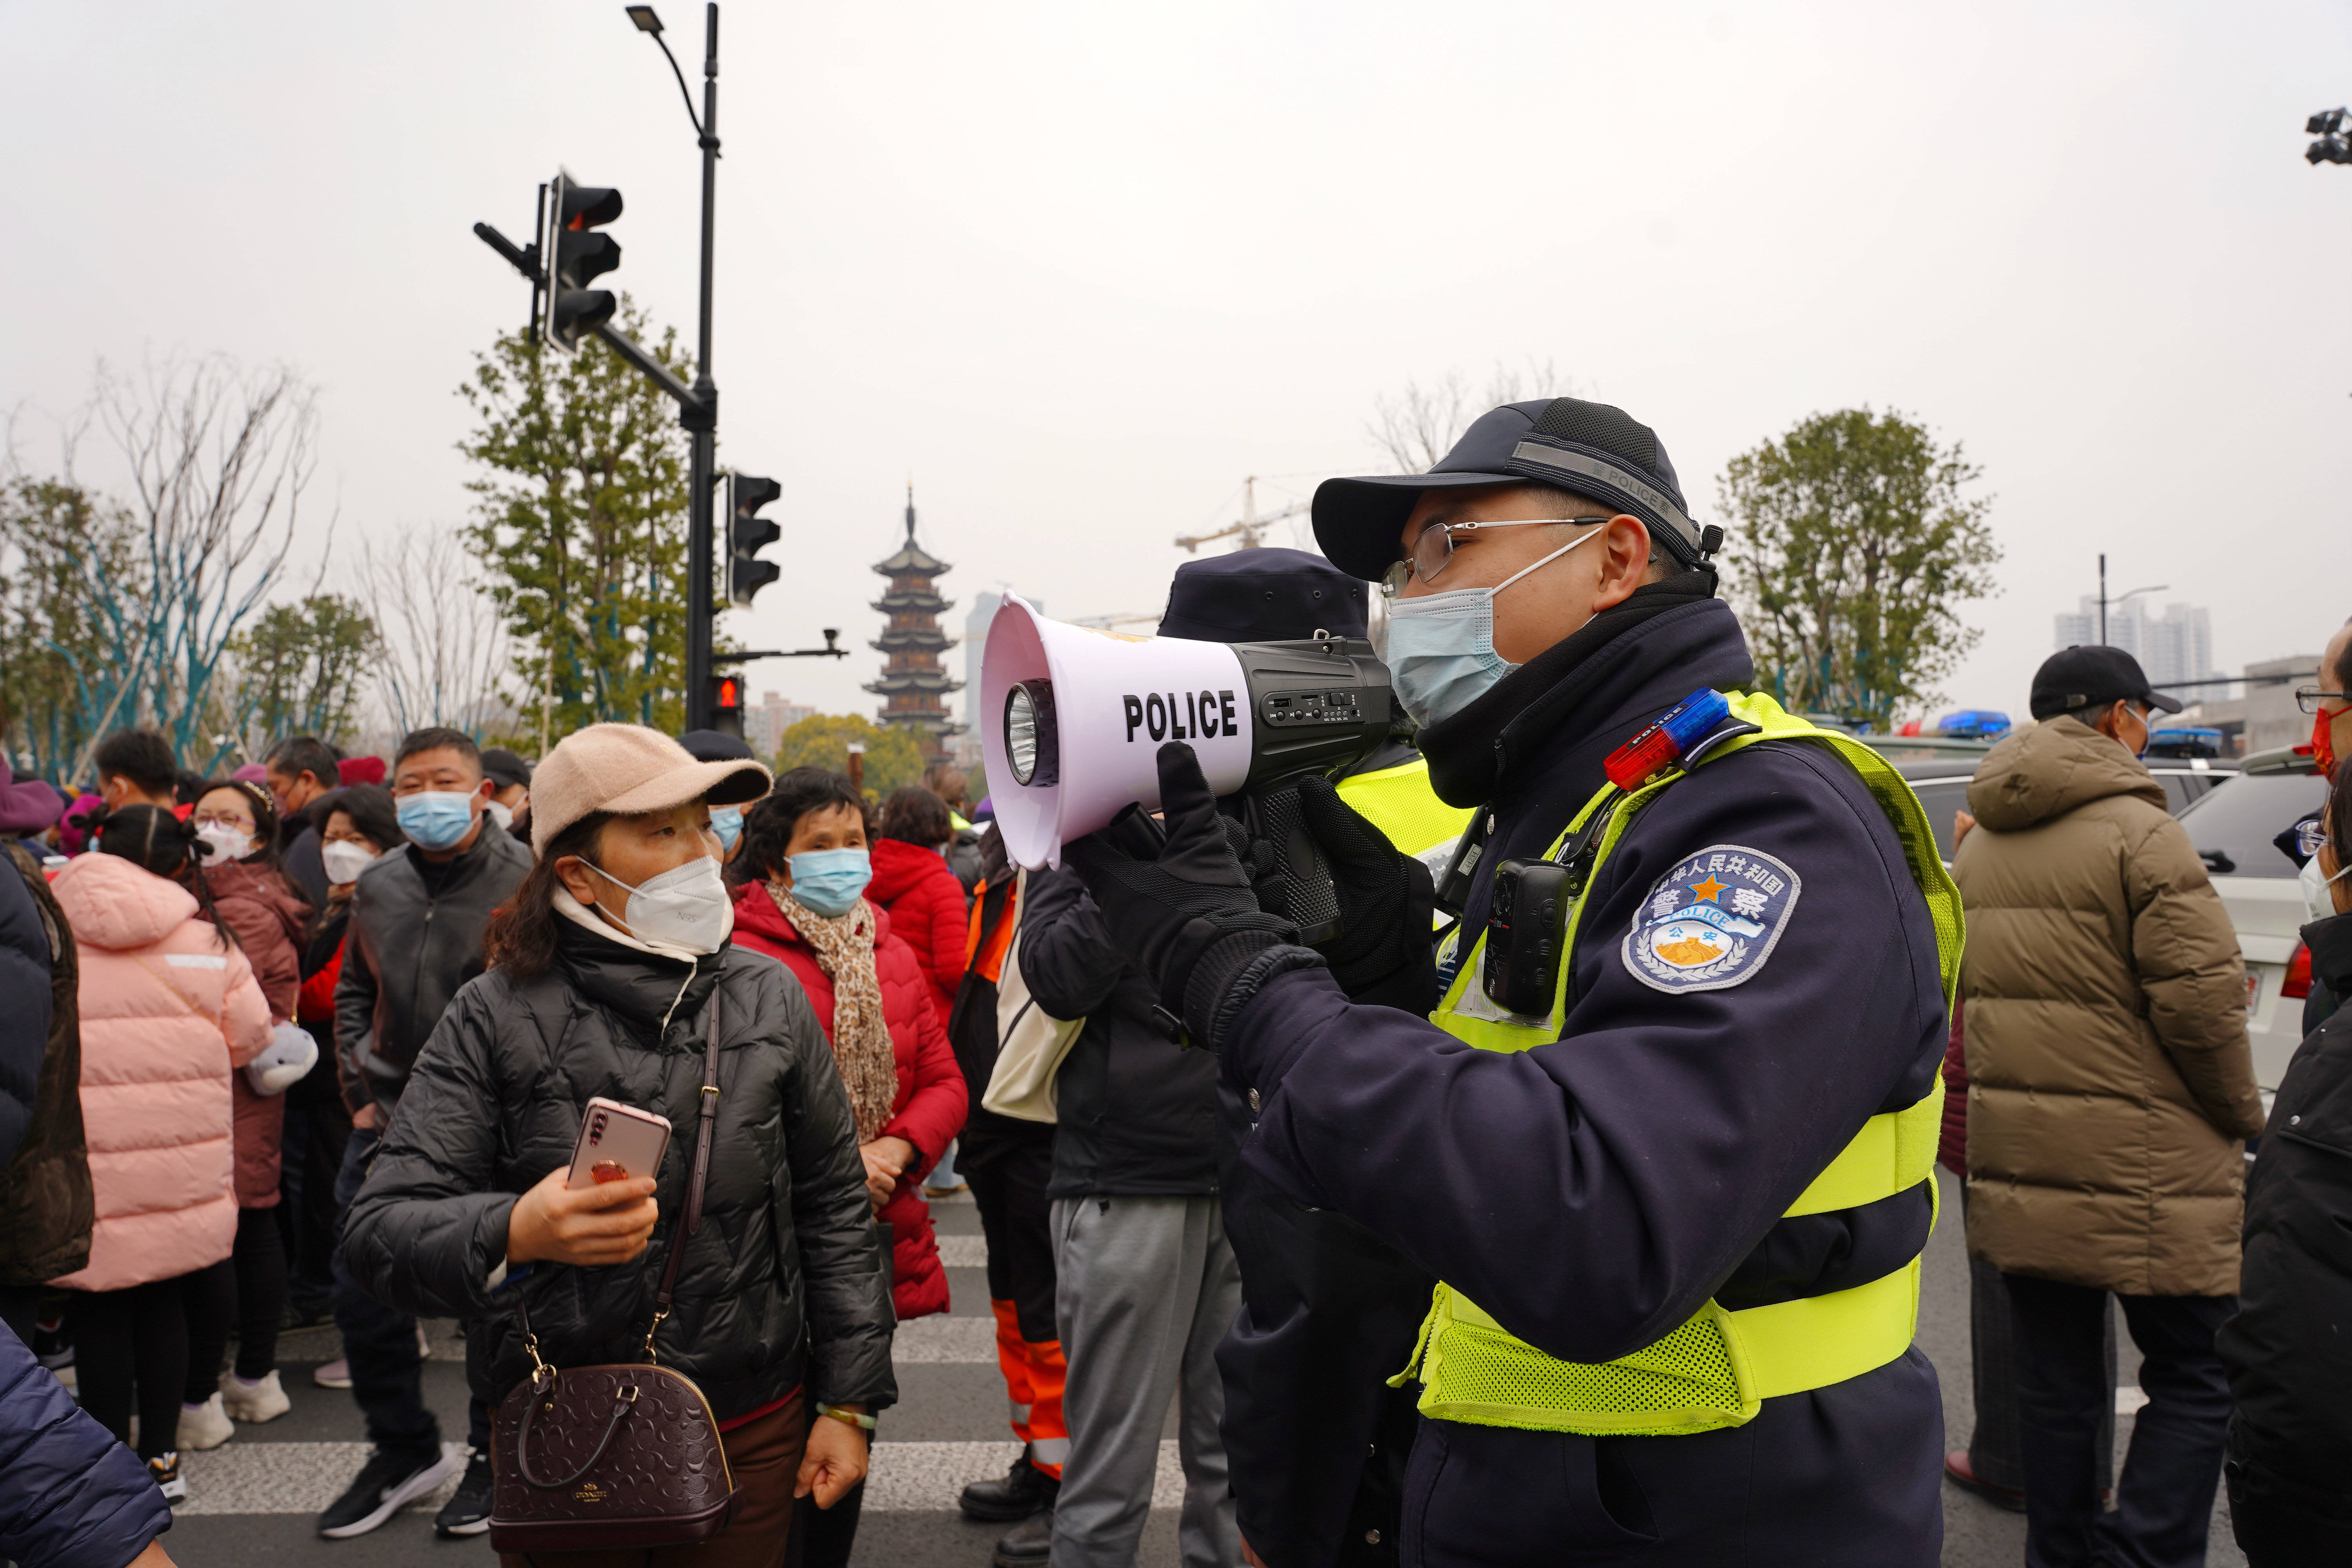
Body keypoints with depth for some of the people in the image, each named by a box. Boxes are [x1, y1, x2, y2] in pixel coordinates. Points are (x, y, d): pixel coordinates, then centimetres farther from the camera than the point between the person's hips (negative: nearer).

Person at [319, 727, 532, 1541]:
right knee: (363, 1291, 10)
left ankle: (495, 1455, 26)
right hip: (392, 1120, 5)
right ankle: (403, 1450, 31)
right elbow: (353, 994, 19)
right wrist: (362, 1092, 10)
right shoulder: (378, 886, 7)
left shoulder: (524, 881, -10)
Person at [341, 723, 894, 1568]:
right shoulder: (496, 1016, -8)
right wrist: (515, 1233, -33)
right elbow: (379, 1229, -12)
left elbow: (833, 1206, 3)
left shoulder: (768, 997, -1)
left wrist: (849, 1403, 1)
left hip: (753, 1436, 2)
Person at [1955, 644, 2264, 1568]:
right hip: (2142, 1172, -7)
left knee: (2054, 1379, 15)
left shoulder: (1980, 846, 12)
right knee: (2195, 1381, 5)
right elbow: (2201, 998, -15)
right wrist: (2243, 1114, 0)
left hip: (2017, 1165, 7)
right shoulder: (2138, 832, -12)